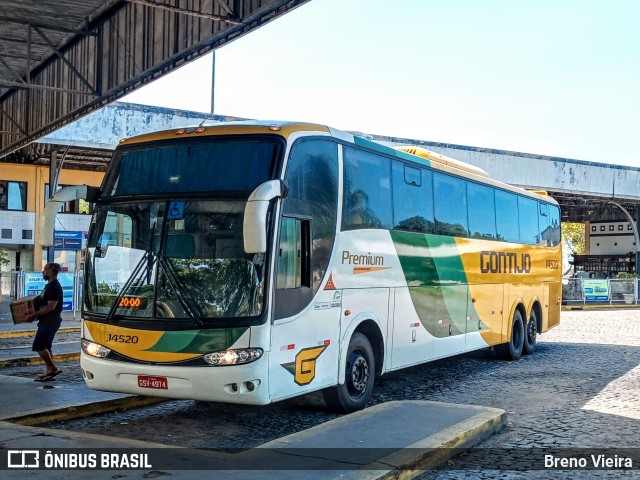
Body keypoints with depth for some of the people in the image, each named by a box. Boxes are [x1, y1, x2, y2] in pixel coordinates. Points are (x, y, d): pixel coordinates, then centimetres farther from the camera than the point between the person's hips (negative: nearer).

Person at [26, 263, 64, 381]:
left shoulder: (54, 287, -18)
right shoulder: (49, 285, 15)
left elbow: (51, 306, -24)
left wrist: (34, 314, -19)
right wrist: (35, 313, 13)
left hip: (50, 322, -10)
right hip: (47, 322, 10)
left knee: (38, 346, -9)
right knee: (45, 347, 12)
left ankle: (53, 369, -4)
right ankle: (49, 372, 15)